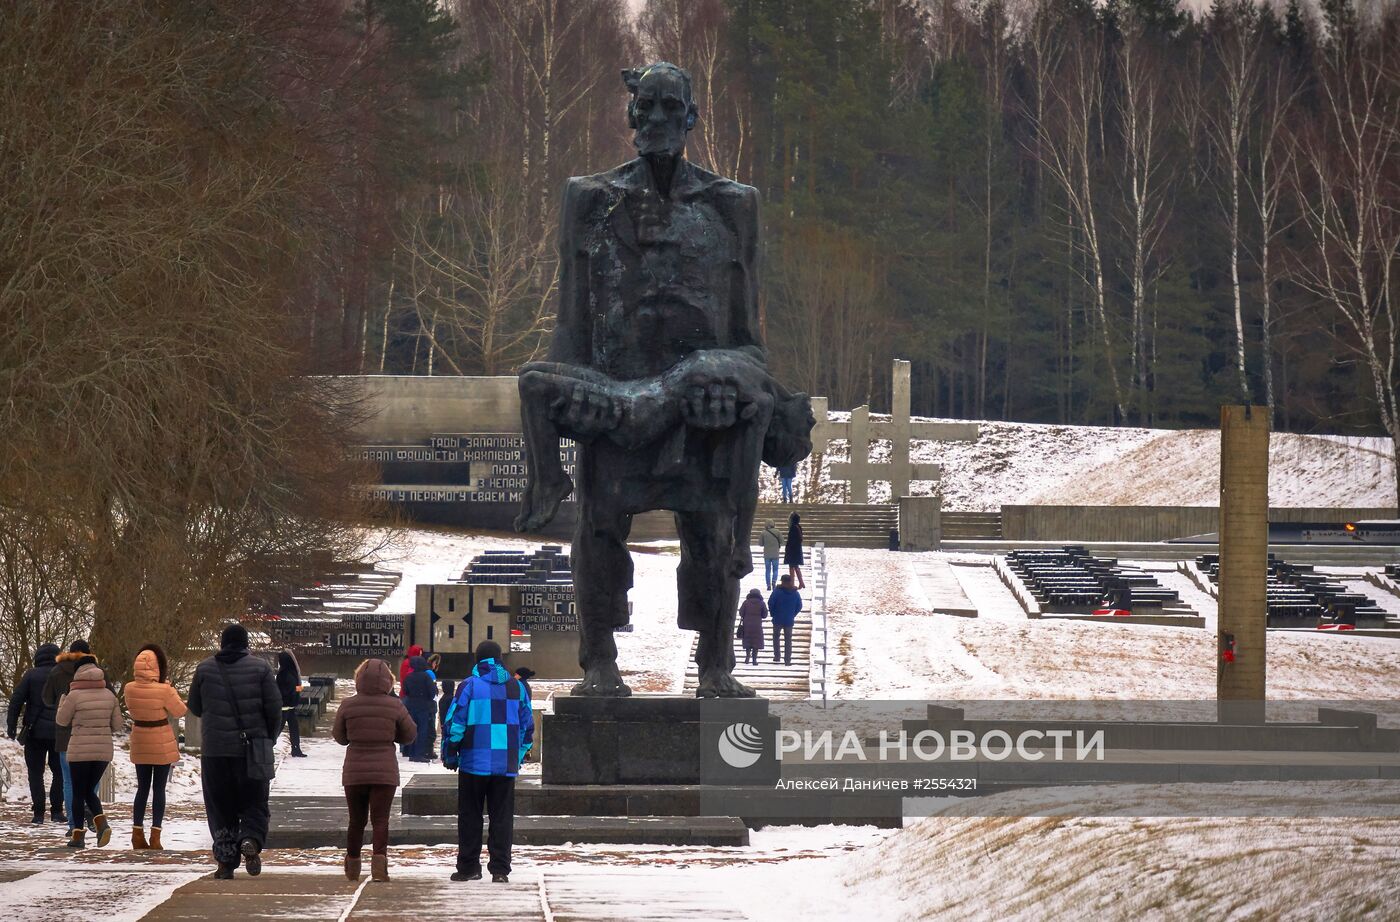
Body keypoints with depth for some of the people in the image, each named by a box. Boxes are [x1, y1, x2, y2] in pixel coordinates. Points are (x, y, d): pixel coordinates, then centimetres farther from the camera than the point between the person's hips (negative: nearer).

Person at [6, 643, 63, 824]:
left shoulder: (31, 675, -3)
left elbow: (16, 701, -5)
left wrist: (11, 727, 1)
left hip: (36, 732, -1)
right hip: (59, 733, 1)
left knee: (35, 773, 5)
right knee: (59, 772, 13)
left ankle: (39, 813, -1)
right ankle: (56, 811, 7)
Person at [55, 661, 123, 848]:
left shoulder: (75, 695, -9)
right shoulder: (109, 695, 3)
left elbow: (61, 720, 2)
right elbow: (117, 725, 6)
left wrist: (63, 699, 14)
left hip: (80, 750, -4)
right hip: (104, 750, 4)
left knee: (79, 793, 7)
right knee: (90, 791, 16)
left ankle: (78, 835, 6)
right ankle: (101, 823, -8)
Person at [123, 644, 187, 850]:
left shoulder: (129, 689, -10)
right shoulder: (164, 691, -22)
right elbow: (179, 711, -8)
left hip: (140, 745, 4)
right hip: (162, 744, -4)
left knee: (142, 788, 16)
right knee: (159, 789, 4)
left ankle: (138, 833, 15)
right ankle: (155, 837, 3)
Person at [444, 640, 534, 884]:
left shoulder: (469, 686, -5)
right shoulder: (516, 687, 7)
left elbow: (454, 724, -6)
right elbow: (527, 726, 13)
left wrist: (449, 755, 6)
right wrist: (518, 756, 22)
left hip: (474, 763, -3)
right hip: (506, 764, 3)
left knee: (470, 817, 7)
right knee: (502, 817, 5)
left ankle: (468, 866, 7)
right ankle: (500, 869, 1)